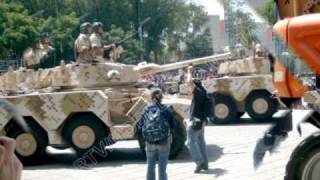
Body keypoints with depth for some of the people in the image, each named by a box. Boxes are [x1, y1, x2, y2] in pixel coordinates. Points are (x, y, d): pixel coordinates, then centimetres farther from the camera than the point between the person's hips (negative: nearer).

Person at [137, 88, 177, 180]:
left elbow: (140, 126, 1)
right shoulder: (167, 109, -7)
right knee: (162, 168, 7)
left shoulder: (146, 110, -3)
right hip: (164, 142, -1)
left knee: (150, 167, 14)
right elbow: (174, 126, -3)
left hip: (150, 143, 2)